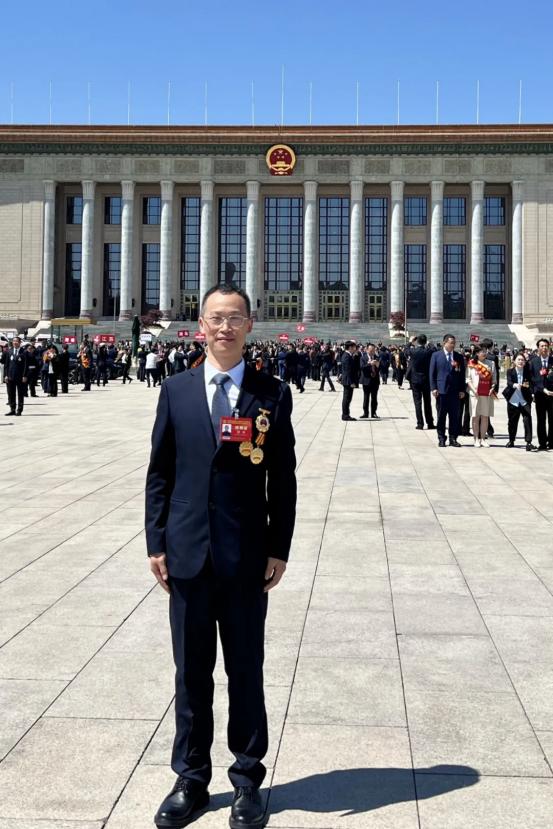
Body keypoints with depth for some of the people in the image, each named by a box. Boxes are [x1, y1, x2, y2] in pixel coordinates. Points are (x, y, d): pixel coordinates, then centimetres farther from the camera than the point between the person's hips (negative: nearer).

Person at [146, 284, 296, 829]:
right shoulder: (176, 391, 4)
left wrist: (279, 549, -4)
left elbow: (283, 478, -1)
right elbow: (160, 472, 5)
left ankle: (247, 780, 27)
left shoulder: (272, 394, -1)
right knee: (191, 674, 13)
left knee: (246, 673, 11)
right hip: (188, 554, 2)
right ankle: (190, 780, 28)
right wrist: (157, 543, 0)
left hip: (247, 558, -1)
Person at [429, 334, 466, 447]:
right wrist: (433, 388, -6)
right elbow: (432, 373, 2)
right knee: (441, 416, 4)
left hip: (455, 391, 2)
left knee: (454, 416, 3)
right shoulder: (436, 355, 3)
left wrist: (462, 390, 2)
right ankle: (441, 439, 11)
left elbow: (462, 374, 8)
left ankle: (453, 439, 10)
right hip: (441, 390, -2)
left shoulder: (459, 357, 7)